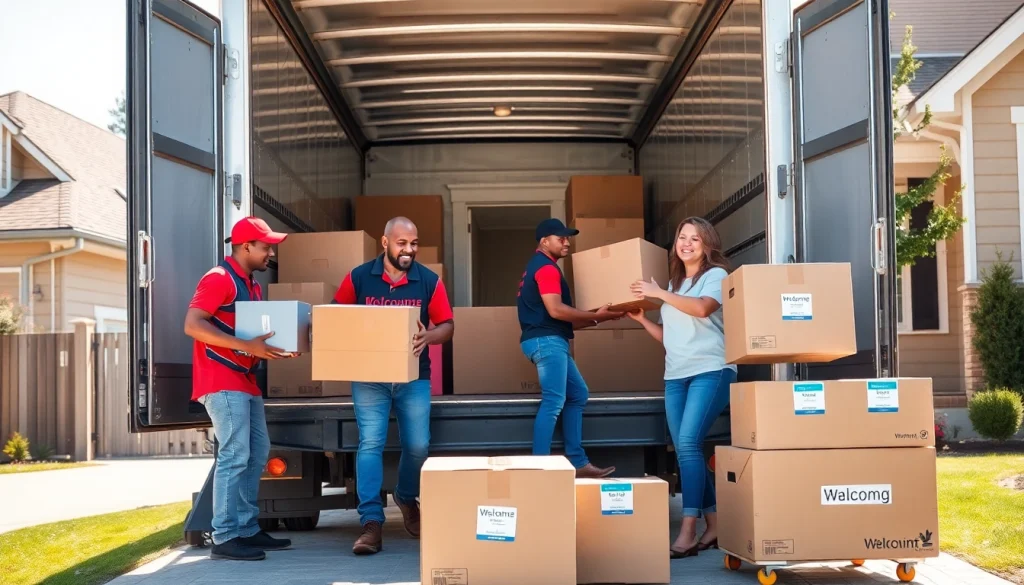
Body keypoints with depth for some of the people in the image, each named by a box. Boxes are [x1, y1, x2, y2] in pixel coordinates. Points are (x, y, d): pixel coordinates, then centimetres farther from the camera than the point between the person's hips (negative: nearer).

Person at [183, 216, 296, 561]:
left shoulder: (252, 286, 17)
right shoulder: (219, 278, -11)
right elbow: (192, 325, -21)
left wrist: (273, 347, 3)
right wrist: (247, 346, -27)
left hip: (245, 381, 10)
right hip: (222, 381, -10)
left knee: (257, 454, 11)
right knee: (235, 455, -12)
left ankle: (247, 530, 18)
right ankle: (225, 538, -8)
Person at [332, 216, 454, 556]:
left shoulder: (429, 281, -3)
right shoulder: (359, 277, -3)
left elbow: (447, 326, -1)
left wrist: (428, 336, -22)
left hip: (413, 377, 1)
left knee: (417, 446, 5)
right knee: (370, 444, -7)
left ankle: (407, 499, 34)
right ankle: (371, 522, -7)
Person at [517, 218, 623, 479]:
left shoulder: (541, 267, 23)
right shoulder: (546, 268, -10)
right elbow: (555, 310, -22)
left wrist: (595, 318, 13)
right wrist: (596, 316, -15)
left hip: (550, 341, 11)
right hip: (547, 340, -11)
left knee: (577, 394, 14)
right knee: (553, 402, -13)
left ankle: (578, 462, 13)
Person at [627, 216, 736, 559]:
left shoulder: (717, 275, 1)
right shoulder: (673, 284, 20)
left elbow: (701, 308, -20)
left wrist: (658, 294, -12)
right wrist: (640, 317, 10)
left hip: (711, 371, -7)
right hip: (675, 376, 7)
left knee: (688, 444, -19)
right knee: (685, 451, 3)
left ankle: (688, 533, -20)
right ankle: (713, 526, 11)